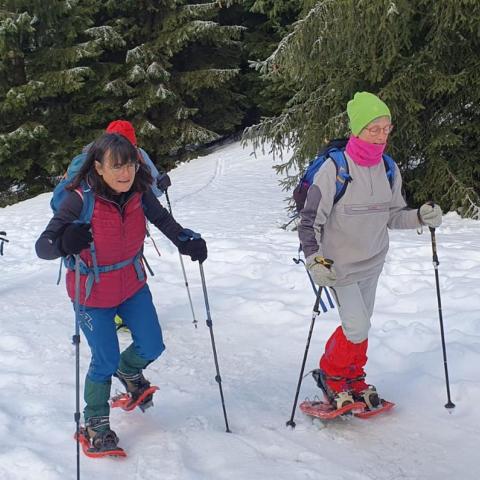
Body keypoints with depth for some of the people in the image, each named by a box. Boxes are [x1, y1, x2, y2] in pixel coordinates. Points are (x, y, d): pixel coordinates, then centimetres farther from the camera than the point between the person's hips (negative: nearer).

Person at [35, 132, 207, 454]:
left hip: (132, 285, 5)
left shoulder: (138, 192, -15)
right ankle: (95, 422, 28)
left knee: (152, 347, 10)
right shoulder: (82, 200, -28)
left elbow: (161, 218, 5)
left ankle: (128, 370, 46)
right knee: (106, 361, 2)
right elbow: (43, 246, -29)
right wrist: (65, 243, -51)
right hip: (93, 294, -4)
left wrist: (186, 242, -11)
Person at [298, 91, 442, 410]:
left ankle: (354, 379, 35)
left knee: (361, 325, 15)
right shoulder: (334, 168, -19)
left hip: (373, 262, 5)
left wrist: (421, 216, -12)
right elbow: (311, 218, -15)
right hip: (340, 264, -5)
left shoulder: (389, 169, -2)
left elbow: (392, 216, 7)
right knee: (357, 327, -9)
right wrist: (314, 260, -24)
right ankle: (331, 375, 16)